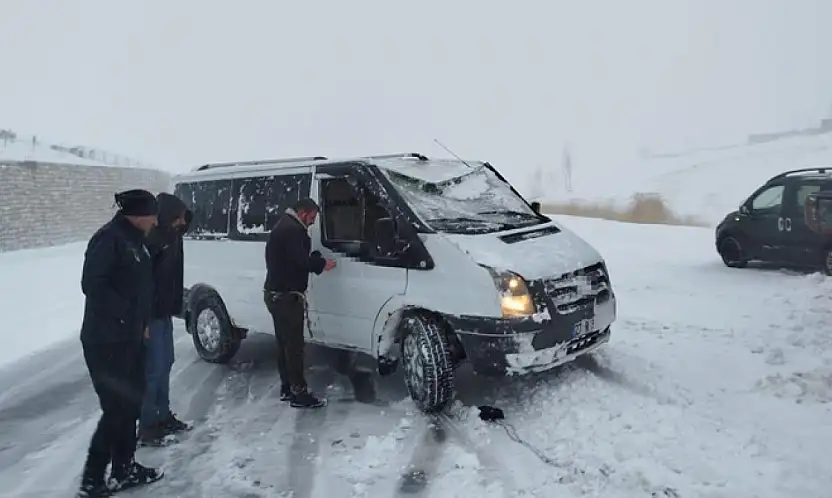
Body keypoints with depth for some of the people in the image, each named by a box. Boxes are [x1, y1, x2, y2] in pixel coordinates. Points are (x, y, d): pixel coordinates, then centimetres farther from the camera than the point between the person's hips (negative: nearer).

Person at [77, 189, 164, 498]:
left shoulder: (134, 240, 12)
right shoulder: (108, 238, -16)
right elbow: (93, 285, -24)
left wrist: (141, 322, 10)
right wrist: (126, 314, -18)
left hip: (130, 338, 10)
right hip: (107, 341, -9)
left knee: (131, 403, 16)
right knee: (116, 409, -4)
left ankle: (124, 469, 29)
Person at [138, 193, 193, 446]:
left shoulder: (171, 235, 6)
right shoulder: (149, 238, -21)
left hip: (164, 311, 9)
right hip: (150, 314, -9)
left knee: (165, 364, 17)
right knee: (153, 369, -2)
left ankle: (163, 416, 30)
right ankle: (147, 426, 9)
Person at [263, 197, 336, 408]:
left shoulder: (283, 225, 18)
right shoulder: (293, 229, -17)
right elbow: (300, 261, -23)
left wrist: (316, 259, 4)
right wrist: (322, 264, -8)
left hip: (276, 294, 11)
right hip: (286, 296, -11)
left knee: (284, 344, 16)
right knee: (294, 346, -5)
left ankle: (287, 388, 25)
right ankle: (299, 393, 0)